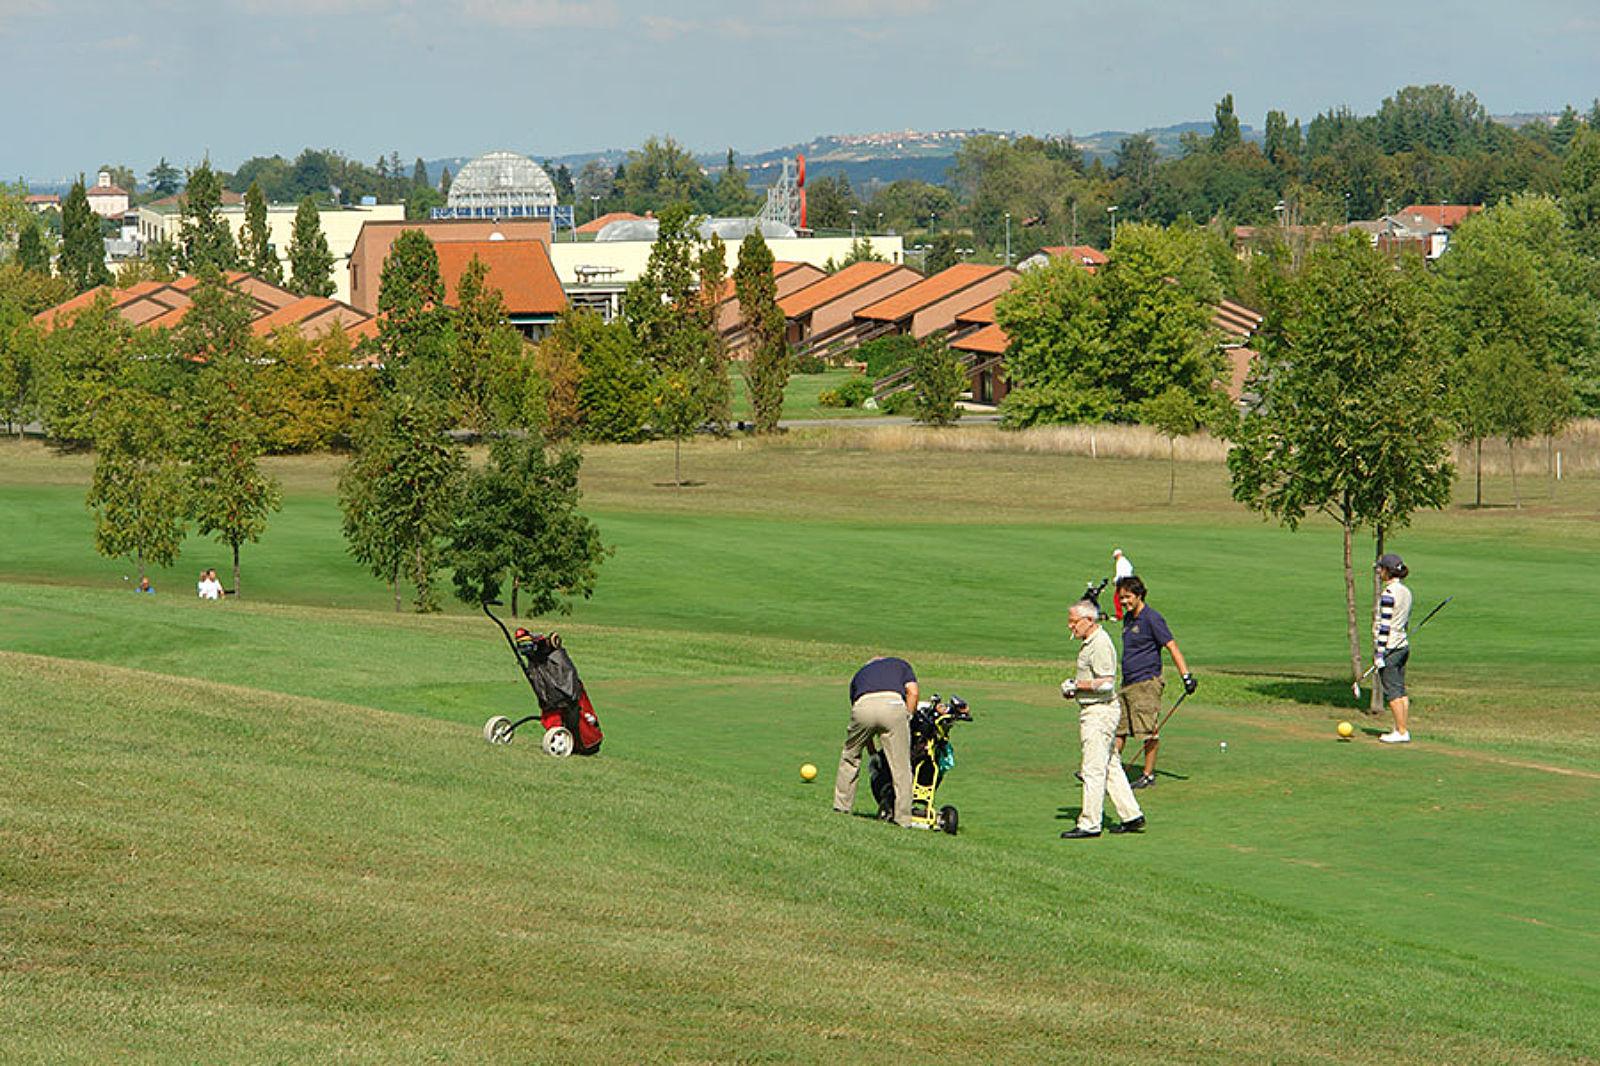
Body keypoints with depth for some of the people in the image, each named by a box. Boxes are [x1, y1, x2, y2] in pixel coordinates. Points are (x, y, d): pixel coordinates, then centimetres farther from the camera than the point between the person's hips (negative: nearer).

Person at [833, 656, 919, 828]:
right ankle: (903, 818, 5)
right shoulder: (901, 664, 35)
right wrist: (907, 720, 19)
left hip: (863, 706, 2)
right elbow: (912, 692, 14)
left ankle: (841, 806, 29)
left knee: (850, 756, 25)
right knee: (901, 766, 5)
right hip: (893, 704, -2)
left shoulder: (860, 673, 40)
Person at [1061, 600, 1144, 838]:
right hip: (1091, 710, 11)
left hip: (1100, 711, -11)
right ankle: (1131, 816, 17)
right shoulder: (1089, 642, 15)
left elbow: (1106, 683, -24)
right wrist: (1074, 687, 11)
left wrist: (1077, 685, -15)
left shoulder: (1100, 644, -18)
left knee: (1093, 769, -7)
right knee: (1110, 767, 14)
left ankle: (1089, 824, -5)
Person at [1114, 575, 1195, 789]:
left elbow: (1172, 647, -14)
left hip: (1147, 683, -9)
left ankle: (1148, 775, 2)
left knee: (1149, 732, -4)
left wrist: (1186, 676, -19)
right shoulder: (1128, 618, 15)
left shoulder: (1151, 618, -12)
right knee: (1118, 729, 8)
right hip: (1127, 684, 9)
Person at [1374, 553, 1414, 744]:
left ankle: (1402, 732, -4)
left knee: (1392, 692, -4)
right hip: (1404, 644, 9)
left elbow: (1384, 625, -18)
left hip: (1390, 646, -9)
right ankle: (1404, 729, 14)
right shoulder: (1406, 592, 11)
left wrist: (1379, 653, -16)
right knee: (1401, 690, 12)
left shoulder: (1388, 593, -16)